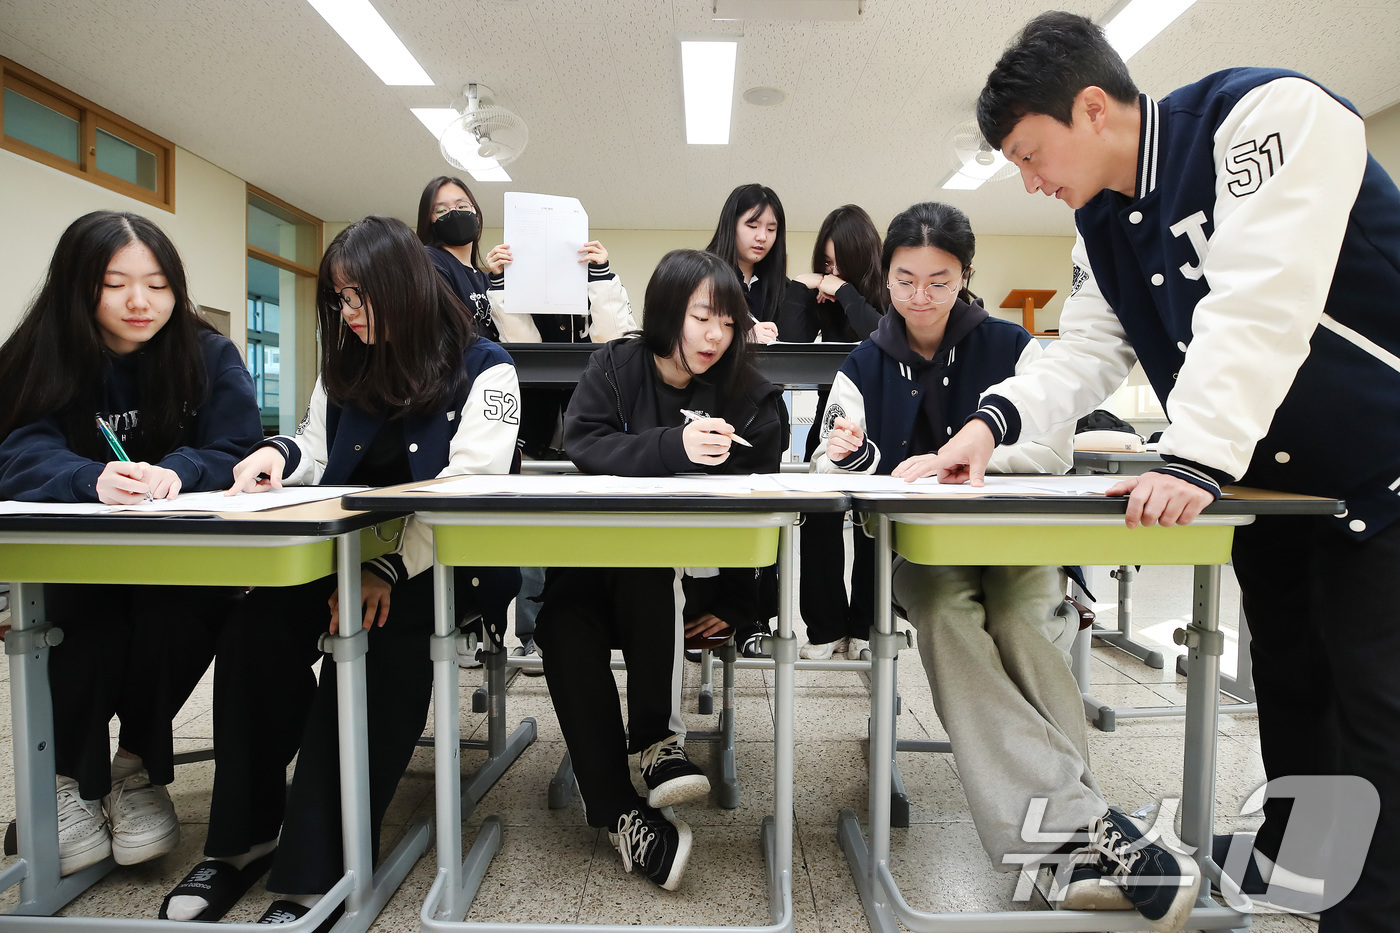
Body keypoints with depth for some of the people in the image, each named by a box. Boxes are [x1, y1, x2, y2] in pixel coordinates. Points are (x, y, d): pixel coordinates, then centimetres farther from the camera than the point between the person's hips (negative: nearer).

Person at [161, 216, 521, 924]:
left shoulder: (483, 369, -5)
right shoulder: (345, 366, 17)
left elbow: (469, 486, -16)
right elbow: (318, 450, 23)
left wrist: (391, 569, -26)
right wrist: (278, 453, -2)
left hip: (442, 565, -5)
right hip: (348, 550, 5)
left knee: (376, 637, -33)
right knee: (257, 625, -23)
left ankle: (317, 873, -26)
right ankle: (243, 839, -11)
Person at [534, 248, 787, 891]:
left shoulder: (751, 400, 3)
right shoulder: (615, 366, 4)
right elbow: (582, 442, -14)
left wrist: (735, 604, -10)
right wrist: (676, 447, -29)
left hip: (693, 579, -1)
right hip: (599, 566, 2)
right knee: (563, 614, -28)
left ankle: (655, 737, -19)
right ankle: (618, 809, -23)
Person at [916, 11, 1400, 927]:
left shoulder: (1268, 115, -22)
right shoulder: (1100, 225, 1)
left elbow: (1258, 306, -33)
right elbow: (1085, 355, -1)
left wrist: (1197, 459, -37)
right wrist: (997, 418, -17)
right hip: (1278, 486, 7)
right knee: (1287, 677, 16)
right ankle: (1294, 858, 34)